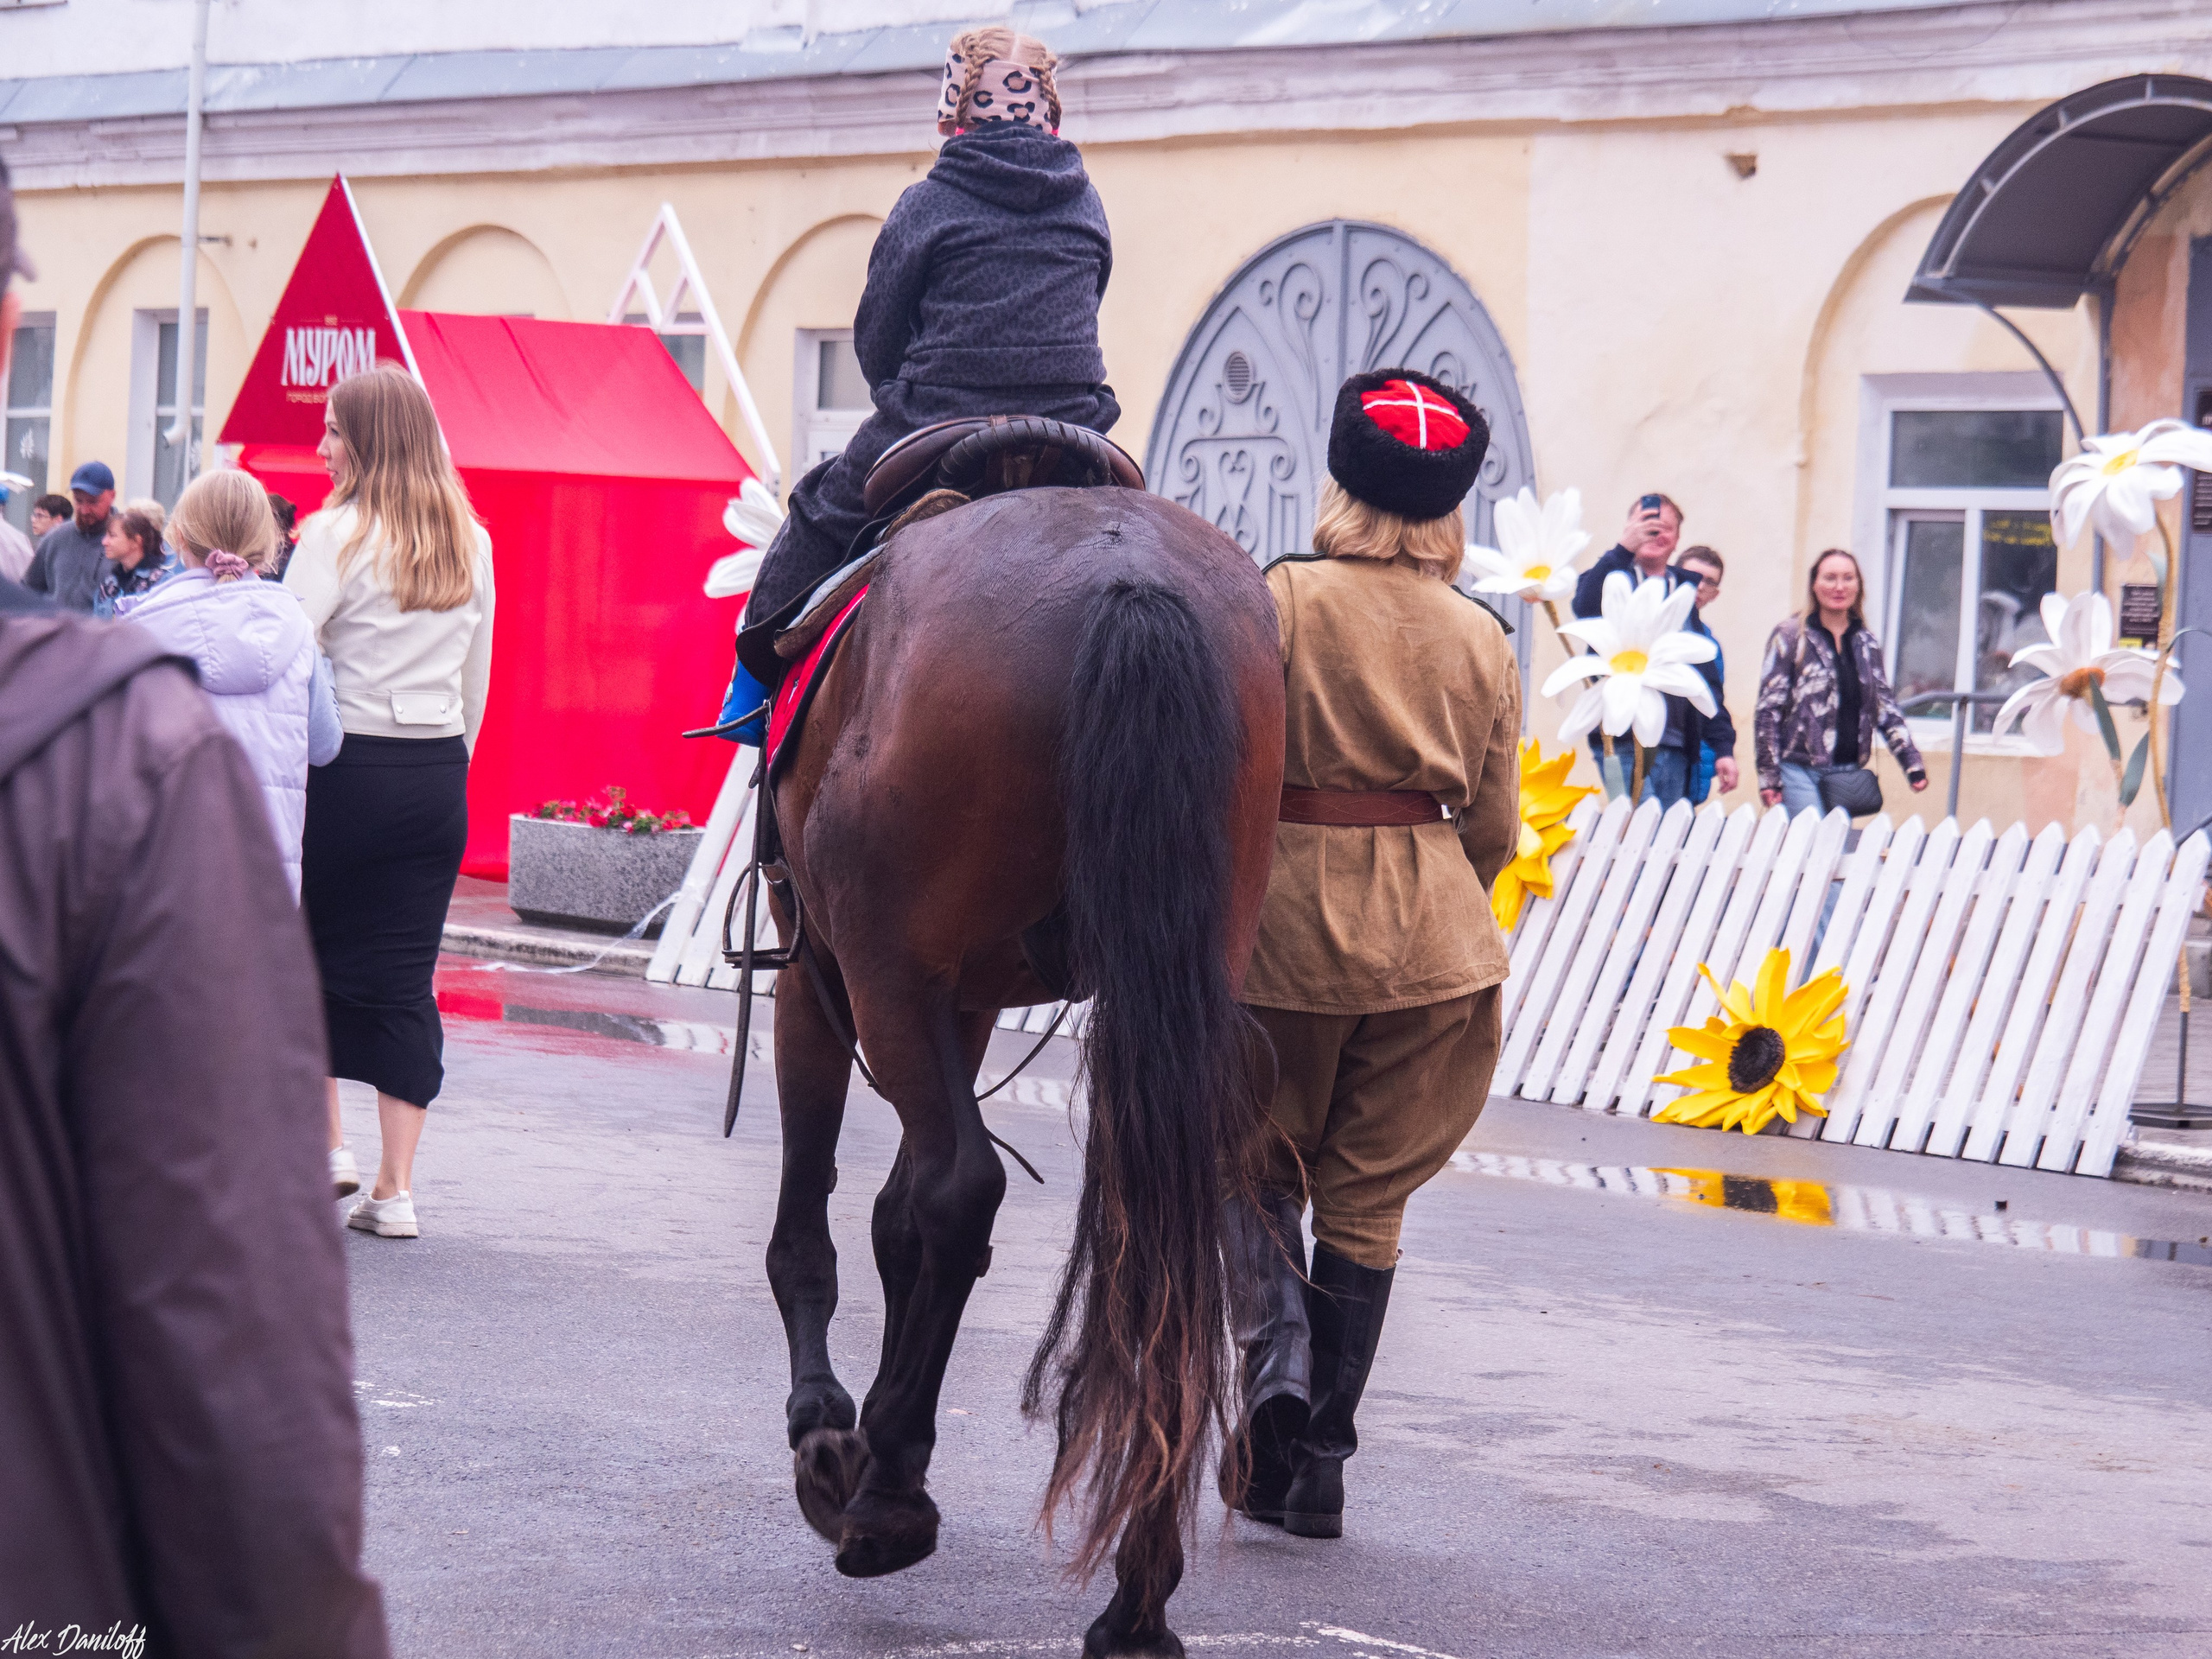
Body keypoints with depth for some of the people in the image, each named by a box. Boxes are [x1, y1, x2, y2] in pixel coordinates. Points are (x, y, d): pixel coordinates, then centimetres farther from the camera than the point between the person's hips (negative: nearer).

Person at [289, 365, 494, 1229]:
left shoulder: (338, 535, -10)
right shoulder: (471, 543, 8)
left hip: (348, 768, -5)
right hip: (440, 775, 5)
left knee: (308, 958, 13)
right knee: (405, 975, 6)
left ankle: (325, 1144, 10)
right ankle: (395, 1189, 5)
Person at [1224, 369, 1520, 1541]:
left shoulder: (1280, 601, -7)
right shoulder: (1481, 639, 3)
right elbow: (1495, 825, 6)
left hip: (1285, 916, -2)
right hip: (1431, 944, 2)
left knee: (1255, 1166, 16)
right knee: (1367, 1201, 10)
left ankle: (1276, 1356, -10)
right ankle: (1318, 1467, 9)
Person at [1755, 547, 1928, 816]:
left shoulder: (1867, 643, 13)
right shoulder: (1791, 637, -2)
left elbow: (1887, 708, 16)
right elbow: (1769, 708, -4)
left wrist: (1913, 764, 7)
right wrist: (1768, 775, -10)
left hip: (1848, 771, 5)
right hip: (1801, 770, -5)